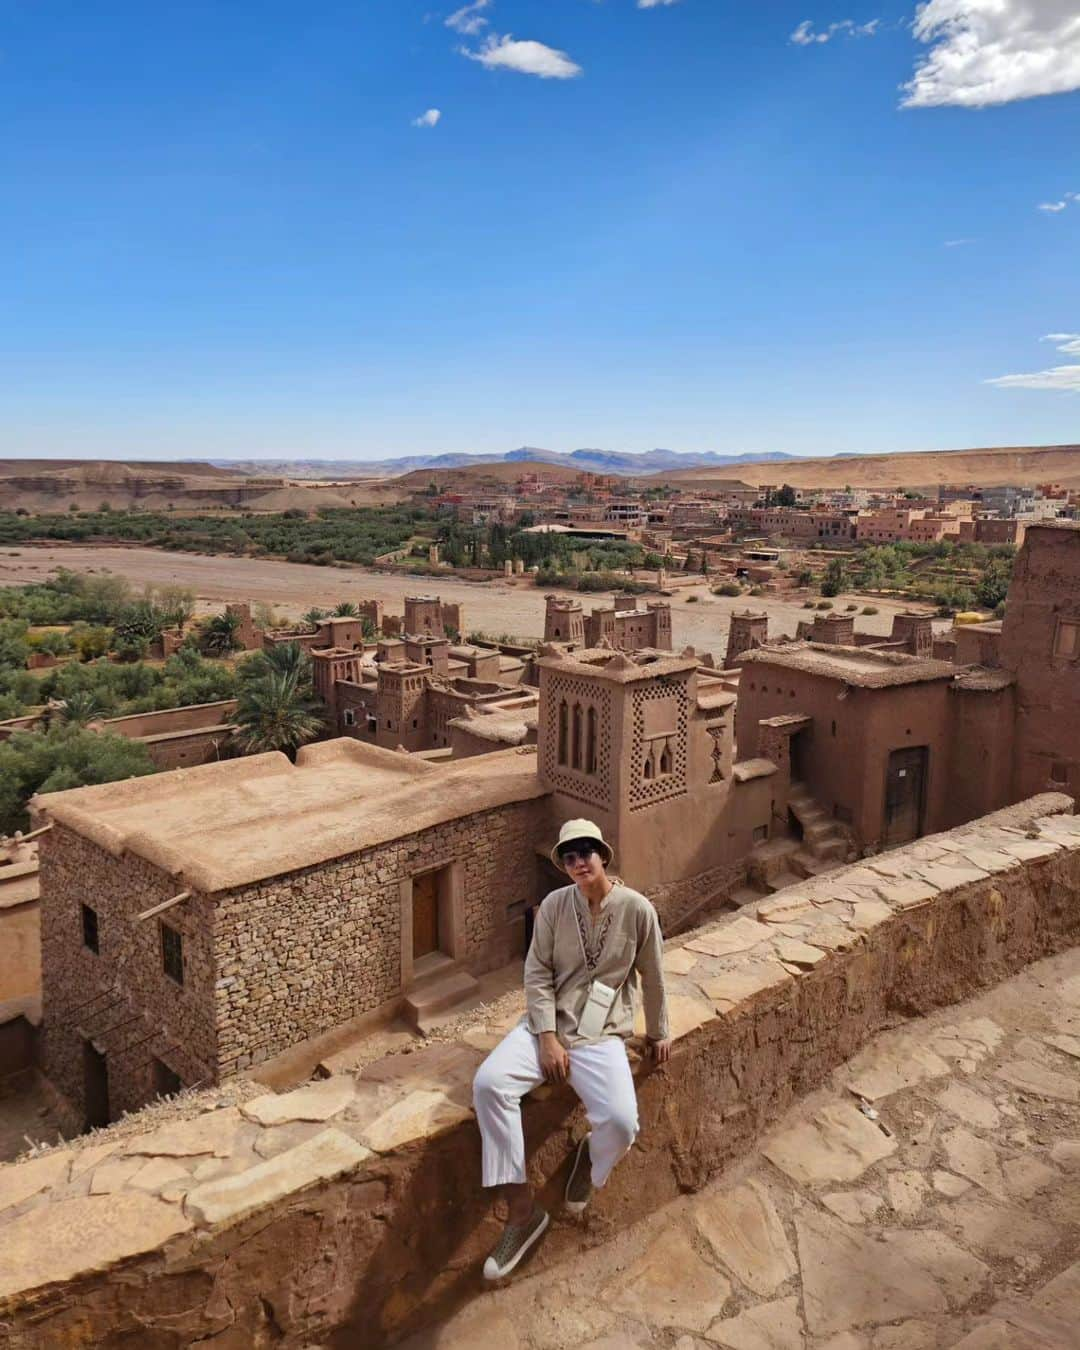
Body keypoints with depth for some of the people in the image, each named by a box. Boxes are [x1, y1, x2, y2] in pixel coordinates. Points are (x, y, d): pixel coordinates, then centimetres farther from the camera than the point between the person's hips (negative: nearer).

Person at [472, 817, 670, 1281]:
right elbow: (537, 974, -1)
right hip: (547, 1023, 2)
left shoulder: (637, 909, -7)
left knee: (621, 1123, -26)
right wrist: (548, 1037, -11)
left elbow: (652, 978, 6)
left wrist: (658, 1033, 16)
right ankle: (523, 1210, -12)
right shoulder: (555, 905, -2)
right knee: (488, 1083, -24)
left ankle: (589, 1155, 14)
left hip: (601, 1034, -2)